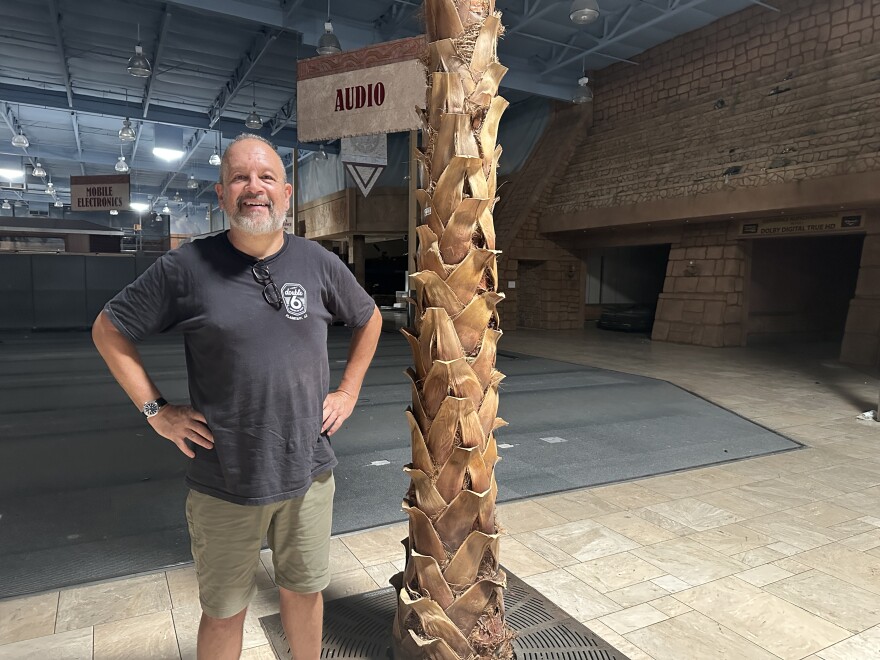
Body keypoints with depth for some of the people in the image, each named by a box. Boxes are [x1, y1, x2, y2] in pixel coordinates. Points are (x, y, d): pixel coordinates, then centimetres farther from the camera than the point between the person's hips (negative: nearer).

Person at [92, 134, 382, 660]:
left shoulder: (319, 264, -2)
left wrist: (348, 392, 8)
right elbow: (108, 330, 3)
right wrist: (155, 410, -3)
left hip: (309, 473, 2)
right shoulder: (186, 267, -8)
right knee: (225, 611, 16)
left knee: (304, 590, 21)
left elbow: (369, 319, 15)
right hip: (225, 483, -2)